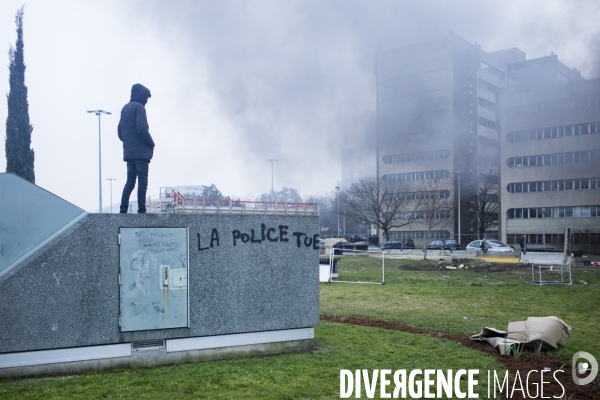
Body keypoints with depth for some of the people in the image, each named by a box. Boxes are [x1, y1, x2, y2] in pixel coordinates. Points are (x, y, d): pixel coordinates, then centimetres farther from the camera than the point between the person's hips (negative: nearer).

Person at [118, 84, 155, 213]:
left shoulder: (125, 108, 18)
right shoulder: (139, 107, -8)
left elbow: (120, 131, 18)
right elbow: (142, 129, -18)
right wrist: (151, 144, -6)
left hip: (128, 152, 8)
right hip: (141, 152, -8)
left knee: (130, 181, 11)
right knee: (142, 181, -6)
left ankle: (123, 210, 5)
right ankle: (141, 210, -9)